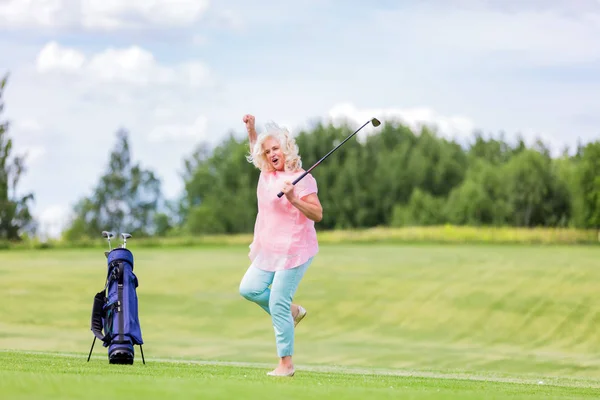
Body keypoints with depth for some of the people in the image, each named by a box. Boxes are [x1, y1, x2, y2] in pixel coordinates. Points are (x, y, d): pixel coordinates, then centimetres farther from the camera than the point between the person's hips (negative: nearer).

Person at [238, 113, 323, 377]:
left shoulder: (301, 179, -13)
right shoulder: (266, 173, 10)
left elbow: (317, 214, -17)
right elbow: (256, 151, 33)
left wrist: (293, 199, -29)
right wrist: (251, 129, 21)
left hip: (294, 250, -8)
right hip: (269, 250, 9)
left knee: (278, 303, -10)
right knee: (249, 289, 7)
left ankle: (286, 364, -2)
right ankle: (293, 312, 25)